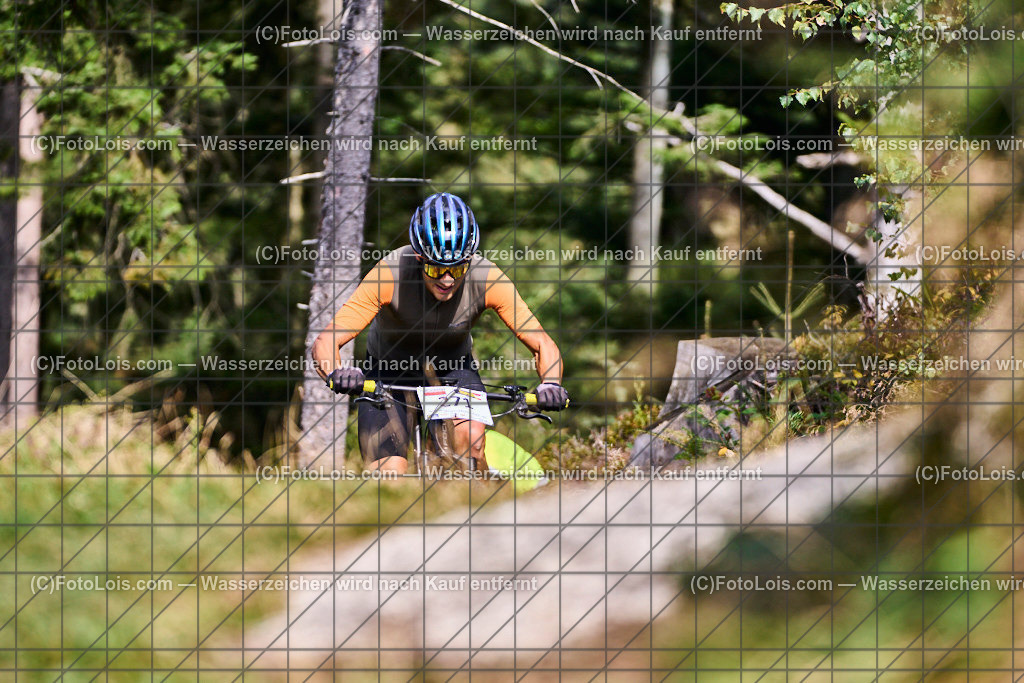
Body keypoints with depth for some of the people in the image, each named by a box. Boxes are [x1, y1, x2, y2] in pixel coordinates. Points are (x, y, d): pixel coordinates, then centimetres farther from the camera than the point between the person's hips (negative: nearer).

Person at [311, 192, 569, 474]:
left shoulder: (487, 279, -27)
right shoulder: (390, 274, -32)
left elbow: (543, 345, -23)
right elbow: (325, 343, -33)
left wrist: (550, 385, -44)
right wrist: (335, 374, -56)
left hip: (452, 368, 1)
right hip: (391, 369, -1)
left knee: (470, 440, -29)